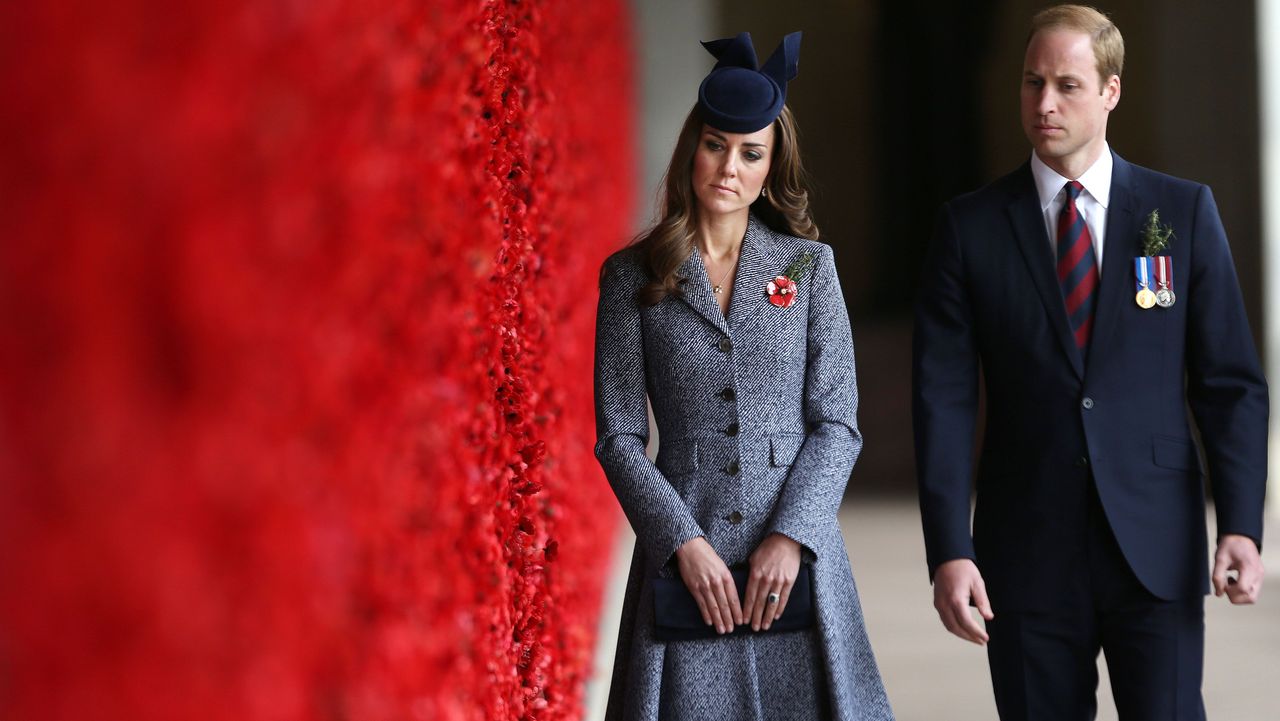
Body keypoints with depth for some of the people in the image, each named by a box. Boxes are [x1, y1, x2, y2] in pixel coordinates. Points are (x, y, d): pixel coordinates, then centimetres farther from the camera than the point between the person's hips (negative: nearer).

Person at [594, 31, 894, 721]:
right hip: (686, 552, -1)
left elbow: (837, 423, 2)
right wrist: (684, 541, -11)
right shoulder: (631, 276, 4)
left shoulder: (808, 264, 6)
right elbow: (619, 437, 1)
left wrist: (791, 536, -10)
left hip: (794, 556, 1)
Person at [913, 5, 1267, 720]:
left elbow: (1231, 383, 3)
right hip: (1028, 553, 1)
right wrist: (949, 551, -11)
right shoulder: (971, 226, 4)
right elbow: (943, 398, -1)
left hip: (1156, 547, 0)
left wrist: (1241, 526, -9)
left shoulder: (1185, 211, 4)